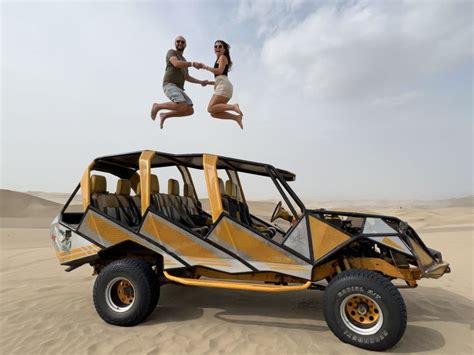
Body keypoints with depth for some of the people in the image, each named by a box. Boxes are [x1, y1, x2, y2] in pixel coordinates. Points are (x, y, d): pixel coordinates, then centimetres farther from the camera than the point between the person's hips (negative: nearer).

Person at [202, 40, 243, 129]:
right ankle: (236, 117, -9)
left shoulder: (222, 57, 9)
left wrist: (205, 67, -4)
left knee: (211, 109, -23)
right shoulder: (220, 60, 35)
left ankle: (233, 107, -29)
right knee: (214, 113, -1)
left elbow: (219, 71, -9)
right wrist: (209, 82, 24)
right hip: (223, 86, 9)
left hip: (224, 85, -9)